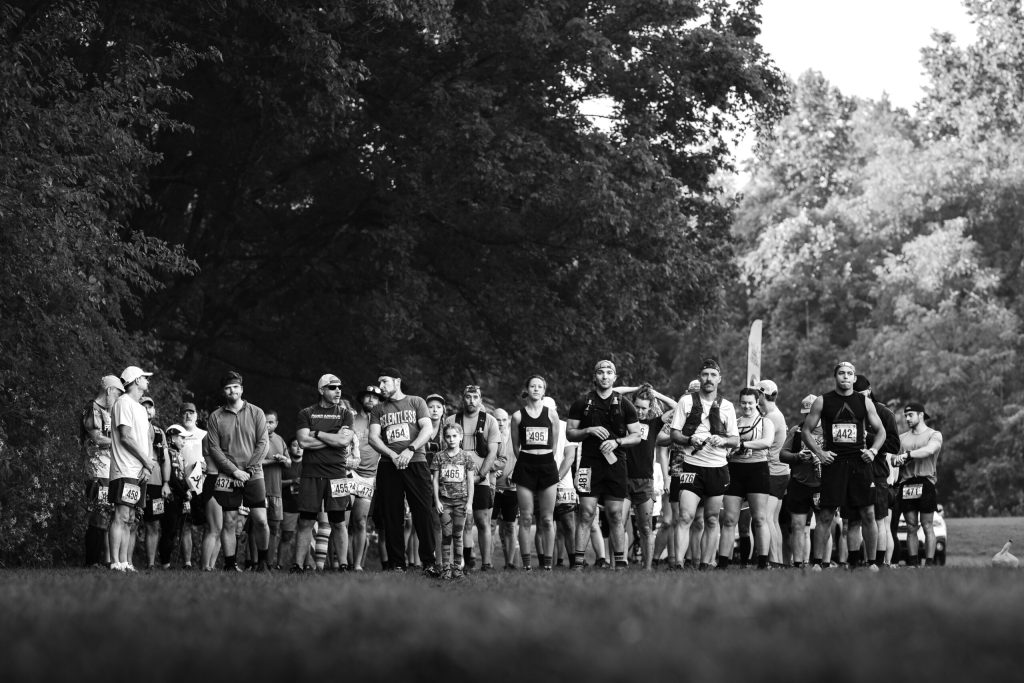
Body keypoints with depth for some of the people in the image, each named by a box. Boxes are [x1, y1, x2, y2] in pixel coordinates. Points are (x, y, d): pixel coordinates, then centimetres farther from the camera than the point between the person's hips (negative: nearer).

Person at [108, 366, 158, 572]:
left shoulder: (140, 408, 23)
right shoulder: (124, 403, -6)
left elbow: (147, 440, 20)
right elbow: (126, 437, -13)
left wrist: (148, 465, 2)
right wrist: (147, 461, -9)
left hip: (140, 473, 9)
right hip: (126, 471, -9)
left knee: (129, 521, 7)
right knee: (121, 517, -13)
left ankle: (125, 562, 7)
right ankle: (116, 563, -16)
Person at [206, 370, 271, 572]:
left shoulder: (256, 413, 7)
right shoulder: (215, 417, 6)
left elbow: (262, 444, 2)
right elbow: (213, 448, 0)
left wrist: (248, 470, -8)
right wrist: (235, 471, -10)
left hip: (253, 475, 0)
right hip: (227, 477, 0)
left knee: (261, 520, -7)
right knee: (230, 522, -3)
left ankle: (263, 561, 8)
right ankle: (229, 564, 2)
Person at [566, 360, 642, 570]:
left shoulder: (624, 405, 8)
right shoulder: (582, 404, 7)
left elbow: (636, 436, 9)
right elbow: (569, 433, 8)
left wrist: (617, 442, -9)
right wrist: (589, 431, -10)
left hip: (615, 464, 1)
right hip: (590, 464, -1)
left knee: (615, 516, 2)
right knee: (586, 514, -6)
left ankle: (619, 562, 7)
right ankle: (578, 563, -6)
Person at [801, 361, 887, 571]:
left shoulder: (865, 402, 9)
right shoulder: (822, 402, 5)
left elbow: (881, 431, 15)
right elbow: (806, 431, 9)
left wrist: (873, 450, -2)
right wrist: (819, 452, -5)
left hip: (859, 461, 2)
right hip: (833, 460, -1)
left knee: (868, 514, -1)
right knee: (826, 515, -3)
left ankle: (871, 562, 7)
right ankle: (817, 562, 2)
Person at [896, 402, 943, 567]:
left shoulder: (934, 435, 5)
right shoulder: (902, 438, 22)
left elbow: (929, 450, -14)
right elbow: (894, 458, 18)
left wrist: (908, 455, -20)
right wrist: (897, 460, -6)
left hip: (925, 483, -4)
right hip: (906, 484, 4)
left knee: (927, 526, -3)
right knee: (911, 527, 4)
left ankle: (930, 563, -2)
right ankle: (913, 563, 7)